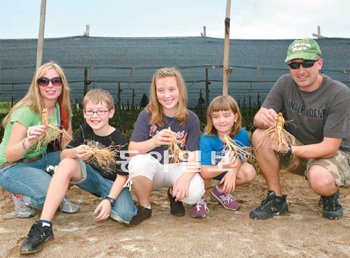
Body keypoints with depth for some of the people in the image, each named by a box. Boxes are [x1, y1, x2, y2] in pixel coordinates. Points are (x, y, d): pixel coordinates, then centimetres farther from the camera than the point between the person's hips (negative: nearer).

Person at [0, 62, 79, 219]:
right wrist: (28, 141, -48)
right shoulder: (26, 111, -24)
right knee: (48, 193, -32)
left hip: (39, 161, 6)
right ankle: (22, 197, -1)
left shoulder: (62, 109, -5)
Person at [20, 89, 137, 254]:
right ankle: (44, 226, -28)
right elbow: (64, 155, -8)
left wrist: (109, 200, -29)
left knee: (124, 215, -33)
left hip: (113, 183, -3)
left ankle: (104, 205, 7)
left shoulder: (119, 141, -19)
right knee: (67, 164, -26)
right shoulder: (84, 131, -7)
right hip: (91, 177, 4)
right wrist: (75, 152, -32)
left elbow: (122, 175, -17)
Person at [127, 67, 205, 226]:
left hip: (179, 168, 0)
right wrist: (154, 141, -37)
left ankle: (174, 195, 9)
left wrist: (185, 178, -33)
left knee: (194, 193, -31)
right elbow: (132, 150, -16)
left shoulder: (191, 118, -7)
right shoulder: (147, 115, -9)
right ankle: (145, 207, -7)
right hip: (153, 170, 0)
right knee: (138, 162, -34)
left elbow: (194, 156, -12)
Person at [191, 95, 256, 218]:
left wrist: (232, 172, -29)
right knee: (201, 176, -36)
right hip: (209, 170, -4)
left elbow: (239, 157, -8)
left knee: (250, 172, -21)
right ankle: (200, 199, 0)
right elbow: (204, 172, -39)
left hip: (229, 169, 4)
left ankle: (221, 191, 8)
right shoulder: (206, 140, -32)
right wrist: (221, 167, -59)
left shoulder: (242, 135, -23)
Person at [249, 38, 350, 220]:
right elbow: (257, 118, -13)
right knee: (260, 136, -22)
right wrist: (264, 119, -39)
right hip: (297, 146, 4)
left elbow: (330, 147, -23)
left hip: (334, 154, -4)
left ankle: (330, 196, 2)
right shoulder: (285, 83, -9)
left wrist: (289, 151, -36)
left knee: (320, 181, -38)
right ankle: (276, 199, -9)